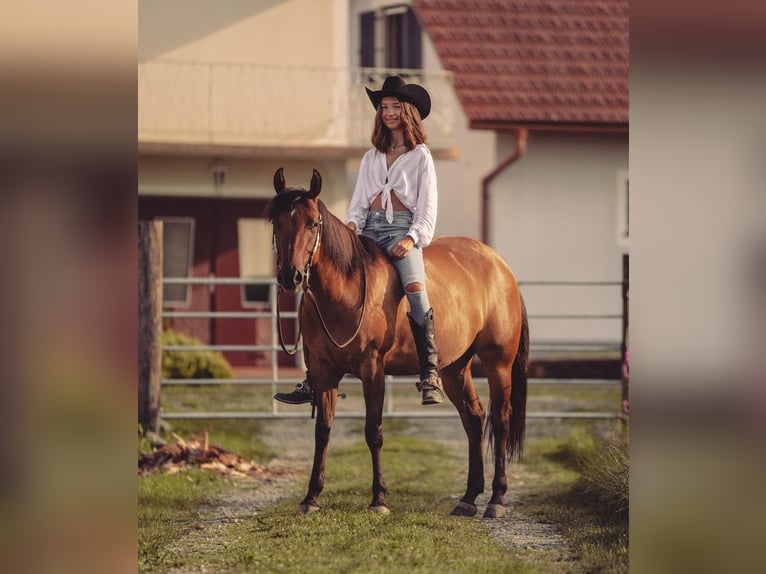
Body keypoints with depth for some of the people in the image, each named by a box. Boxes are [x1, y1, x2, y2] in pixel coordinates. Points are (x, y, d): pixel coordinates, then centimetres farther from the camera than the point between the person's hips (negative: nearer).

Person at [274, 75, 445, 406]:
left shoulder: (420, 156, 8)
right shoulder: (371, 158, 21)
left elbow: (428, 207, 1)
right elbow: (358, 202, 18)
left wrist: (412, 238, -15)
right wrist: (351, 226, -3)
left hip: (402, 231, -5)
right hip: (368, 231, 5)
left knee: (414, 286, -32)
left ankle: (430, 375, -31)